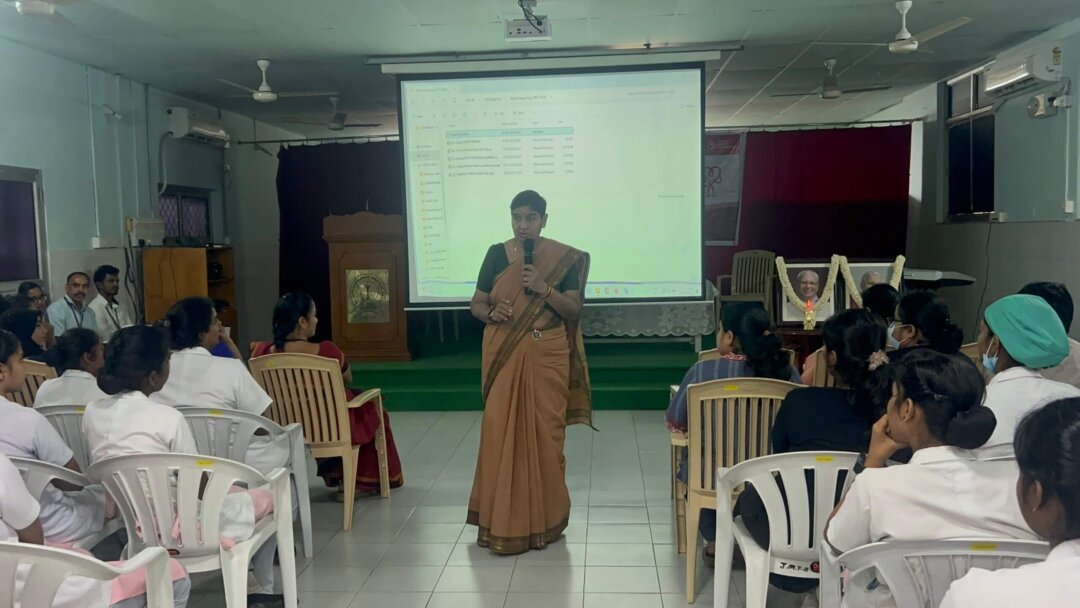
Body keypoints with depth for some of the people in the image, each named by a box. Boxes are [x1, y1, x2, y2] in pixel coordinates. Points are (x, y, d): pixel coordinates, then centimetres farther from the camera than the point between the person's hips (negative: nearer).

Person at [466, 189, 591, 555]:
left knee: (545, 432, 4)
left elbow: (574, 309, -2)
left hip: (547, 357, 0)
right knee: (501, 431, -2)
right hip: (504, 356, 1)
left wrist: (544, 288, -17)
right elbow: (476, 304, 7)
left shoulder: (565, 258, 1)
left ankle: (544, 516, 19)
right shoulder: (497, 254, 4)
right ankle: (502, 520, 9)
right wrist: (491, 313, -15)